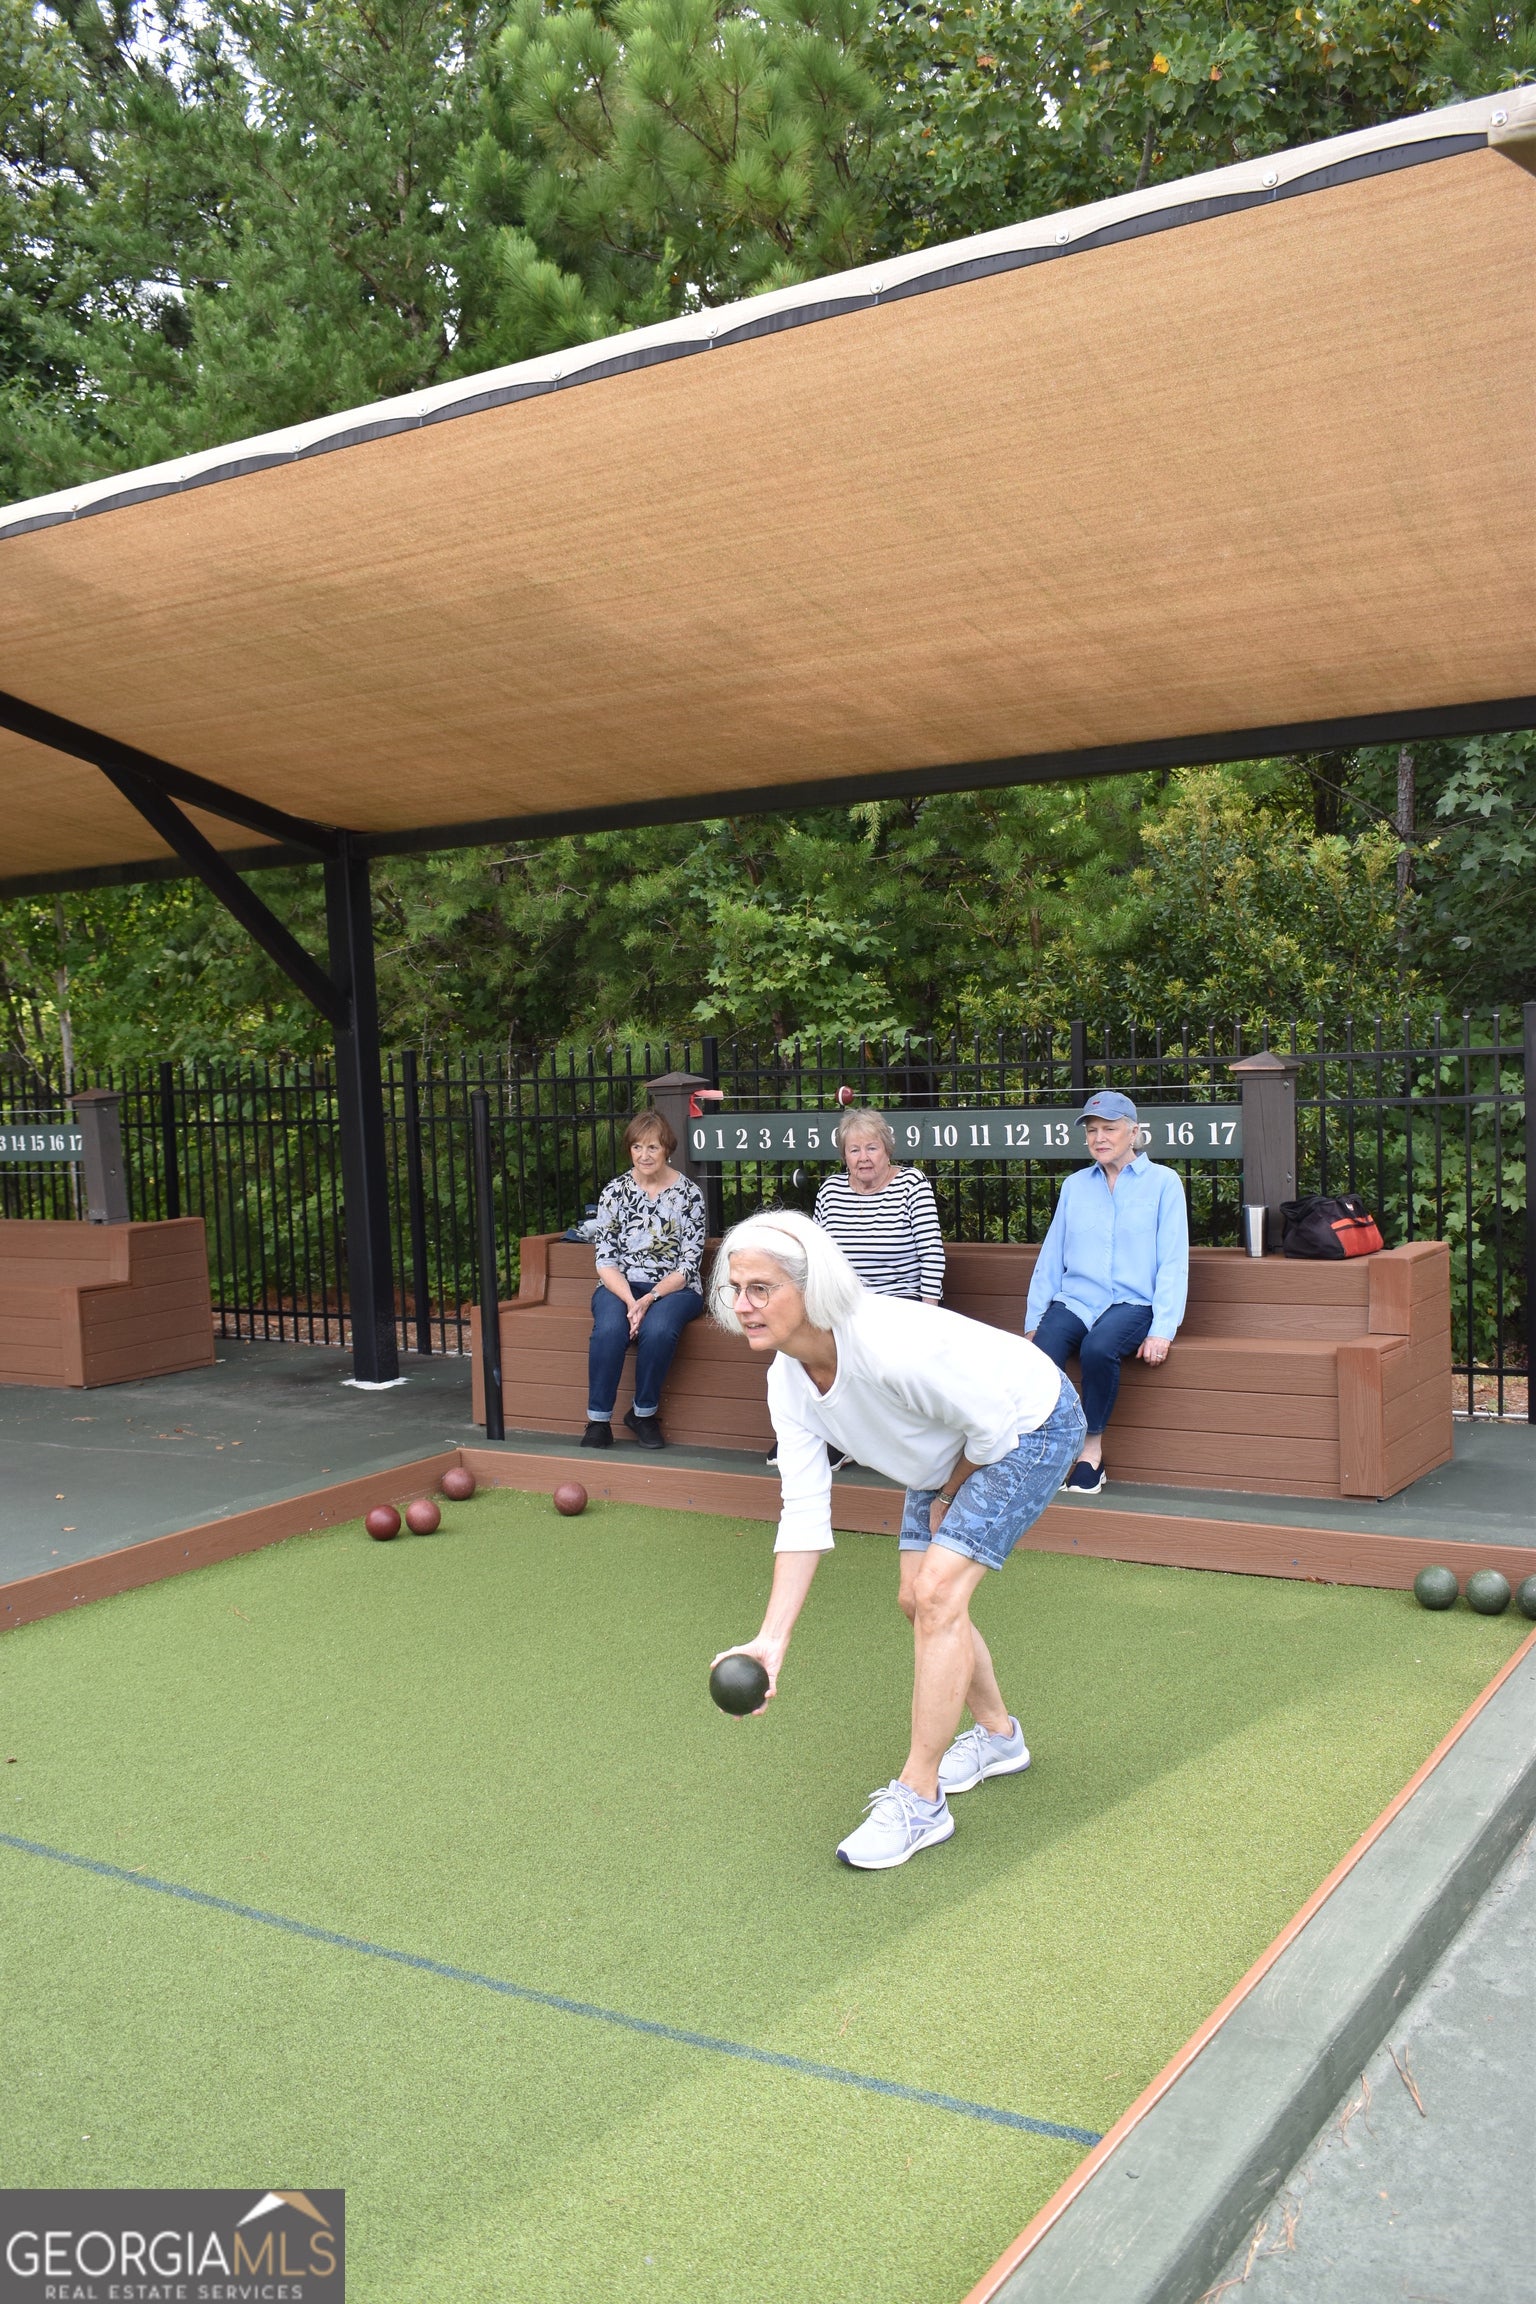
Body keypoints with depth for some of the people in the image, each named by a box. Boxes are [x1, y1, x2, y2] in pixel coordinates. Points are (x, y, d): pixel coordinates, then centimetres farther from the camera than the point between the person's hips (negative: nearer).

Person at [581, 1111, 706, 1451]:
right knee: (609, 1328, -32)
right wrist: (630, 1300, -18)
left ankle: (644, 1413, -11)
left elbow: (689, 1264, -6)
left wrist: (649, 1299, -20)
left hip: (673, 1289, -1)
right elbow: (605, 1259, -1)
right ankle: (598, 1421, -19)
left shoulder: (689, 1193, -2)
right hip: (621, 1286, 1)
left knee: (658, 1328, -34)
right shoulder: (614, 1192, 3)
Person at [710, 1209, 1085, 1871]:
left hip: (1031, 1424, -8)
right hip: (953, 1451, 8)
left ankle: (919, 1800, -6)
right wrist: (771, 1640, -21)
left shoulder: (891, 1345, -40)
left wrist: (948, 1496, -7)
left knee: (937, 1592, -18)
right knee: (916, 1597, 11)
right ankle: (998, 1735, 38)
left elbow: (993, 1426, -27)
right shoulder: (788, 1382, -15)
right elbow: (804, 1511, -14)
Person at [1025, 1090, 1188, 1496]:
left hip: (1131, 1302, -3)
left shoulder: (1162, 1182, 7)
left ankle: (1092, 1447, -17)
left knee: (1098, 1348, -36)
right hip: (1073, 1300, 3)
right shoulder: (1074, 1185, 18)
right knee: (1039, 1360, -30)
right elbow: (1050, 1257, 16)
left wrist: (1162, 1330, -10)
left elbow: (1173, 1263, 0)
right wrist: (1033, 1320, 6)